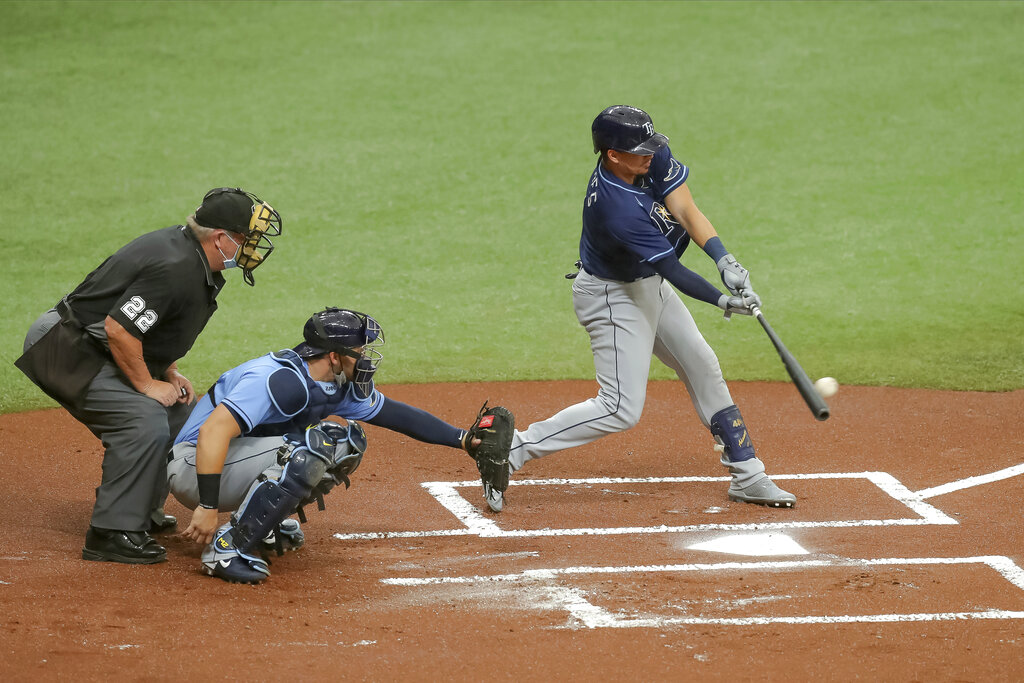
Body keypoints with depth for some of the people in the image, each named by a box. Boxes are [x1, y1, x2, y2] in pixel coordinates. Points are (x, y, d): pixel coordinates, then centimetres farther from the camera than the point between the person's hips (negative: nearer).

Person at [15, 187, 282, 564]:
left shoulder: (186, 247, 5)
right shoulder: (175, 269, -28)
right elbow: (119, 328, -31)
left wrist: (169, 373, 10)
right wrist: (147, 384, -19)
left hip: (97, 349, 11)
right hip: (68, 352, -11)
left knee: (178, 411, 16)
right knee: (145, 421, -23)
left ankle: (141, 511, 27)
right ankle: (112, 533, -19)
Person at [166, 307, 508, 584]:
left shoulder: (341, 386, 1)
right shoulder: (283, 381, -28)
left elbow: (395, 414, 16)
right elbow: (213, 431, -37)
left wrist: (462, 439, 14)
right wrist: (207, 507, -39)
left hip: (247, 461, 9)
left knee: (347, 439, 4)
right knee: (309, 450, -30)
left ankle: (267, 523, 11)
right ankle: (226, 548, -25)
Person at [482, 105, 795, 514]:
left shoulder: (653, 158, -14)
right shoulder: (617, 207, -36)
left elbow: (686, 210, -19)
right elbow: (672, 270, -34)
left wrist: (725, 259, -32)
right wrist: (723, 301, -39)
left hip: (647, 285, 9)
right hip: (612, 296, -9)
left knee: (703, 369, 13)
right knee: (621, 409, -14)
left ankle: (747, 477, 23)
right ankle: (513, 450, -9)